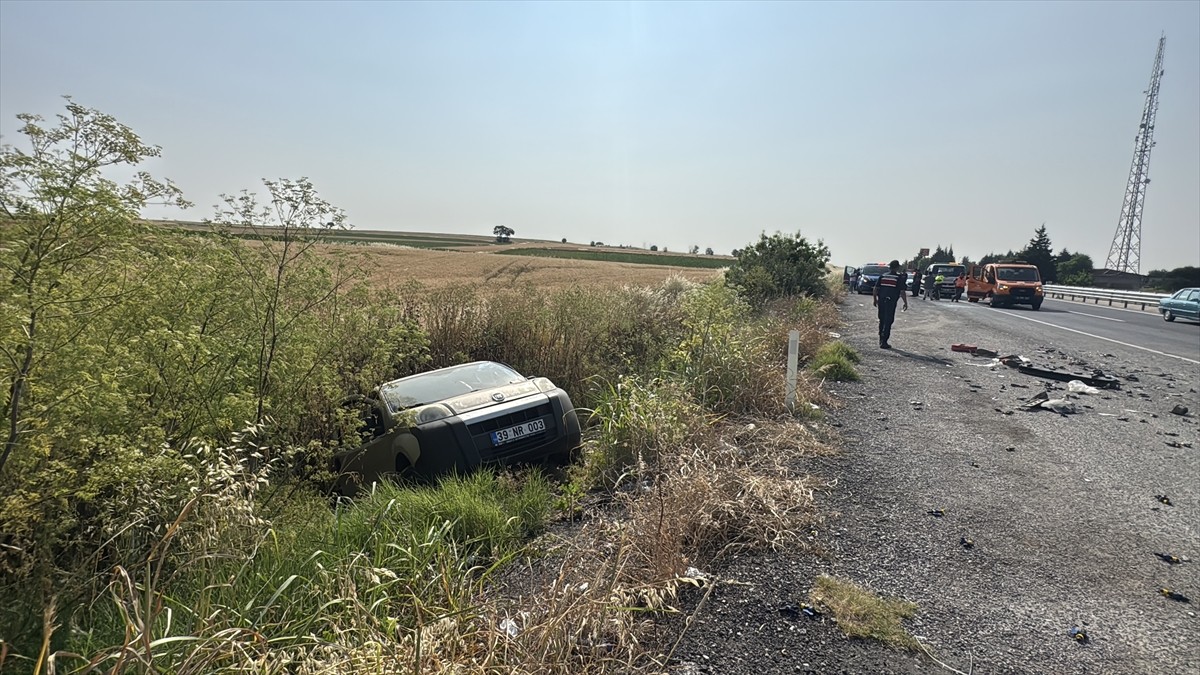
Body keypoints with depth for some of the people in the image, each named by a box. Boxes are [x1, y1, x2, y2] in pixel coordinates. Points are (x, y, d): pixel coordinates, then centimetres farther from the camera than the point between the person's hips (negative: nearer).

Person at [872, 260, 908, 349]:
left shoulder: (882, 276, 7)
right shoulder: (899, 277, -5)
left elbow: (876, 288, 7)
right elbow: (902, 292, -8)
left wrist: (874, 299, 17)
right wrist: (905, 303, 0)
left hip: (881, 301, 4)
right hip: (891, 302, -4)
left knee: (882, 321, 17)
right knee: (888, 322, -1)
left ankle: (881, 340, 25)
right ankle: (884, 342, -3)